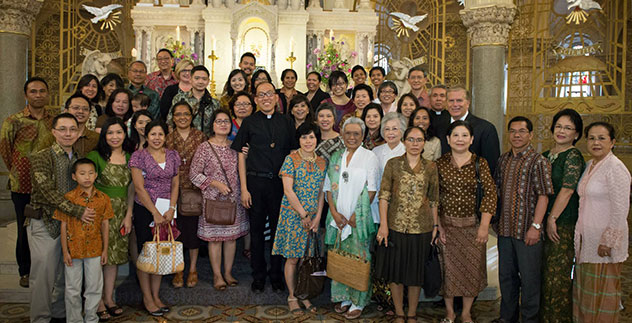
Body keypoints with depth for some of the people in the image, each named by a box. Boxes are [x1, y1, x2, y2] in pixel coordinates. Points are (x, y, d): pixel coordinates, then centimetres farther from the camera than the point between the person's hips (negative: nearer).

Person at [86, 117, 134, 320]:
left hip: (121, 212, 4)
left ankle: (109, 299, 23)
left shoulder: (129, 157, 7)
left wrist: (128, 216, 2)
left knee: (115, 255, 10)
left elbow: (131, 189, 7)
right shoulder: (95, 156, -7)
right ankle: (98, 302, 12)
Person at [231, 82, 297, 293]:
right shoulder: (249, 123, 3)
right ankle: (258, 276, 22)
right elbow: (241, 156, 2)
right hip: (255, 182, -1)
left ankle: (276, 275, 24)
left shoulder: (286, 123, 7)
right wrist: (244, 189, -4)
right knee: (257, 230, 7)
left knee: (279, 229, 8)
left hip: (281, 182, 1)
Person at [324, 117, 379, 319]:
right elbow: (329, 187, 9)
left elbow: (372, 190, -6)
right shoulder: (335, 157, 11)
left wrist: (356, 215, -11)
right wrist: (334, 212, -4)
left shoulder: (369, 157, -2)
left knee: (359, 257, -1)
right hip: (338, 217, 4)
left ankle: (358, 302, 11)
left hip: (360, 217, -4)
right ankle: (343, 297, 23)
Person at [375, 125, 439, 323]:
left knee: (416, 273, 11)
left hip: (421, 228, 1)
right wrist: (383, 224, -9)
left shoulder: (430, 167, 4)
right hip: (395, 226, -1)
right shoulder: (393, 164, -1)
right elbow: (384, 195, -3)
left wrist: (435, 225, 8)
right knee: (395, 272, 8)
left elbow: (434, 200, 9)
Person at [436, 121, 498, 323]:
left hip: (472, 225, 0)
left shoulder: (480, 163, -2)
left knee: (472, 268, 7)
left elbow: (490, 193, -6)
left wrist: (484, 225, -12)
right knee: (447, 267, 6)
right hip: (446, 224, 0)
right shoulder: (440, 164, 0)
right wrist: (437, 225, -5)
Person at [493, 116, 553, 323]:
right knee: (506, 275, 16)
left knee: (529, 278, 5)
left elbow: (543, 196, -13)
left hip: (527, 230, -6)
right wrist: (495, 220, 14)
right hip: (505, 229, 6)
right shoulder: (503, 160, 10)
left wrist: (535, 226, -18)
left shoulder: (538, 161, -9)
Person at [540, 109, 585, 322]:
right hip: (545, 221, 7)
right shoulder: (546, 156, 12)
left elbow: (567, 190, -16)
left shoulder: (573, 156, -10)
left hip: (563, 223, -7)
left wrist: (552, 219, -14)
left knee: (558, 273, 0)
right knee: (545, 271, 14)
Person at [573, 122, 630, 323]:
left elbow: (620, 209, -18)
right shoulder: (590, 165, 11)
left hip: (605, 241, -8)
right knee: (585, 289, 16)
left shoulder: (615, 168, -14)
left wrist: (607, 242, -19)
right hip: (586, 240, 8)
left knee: (601, 291, 3)